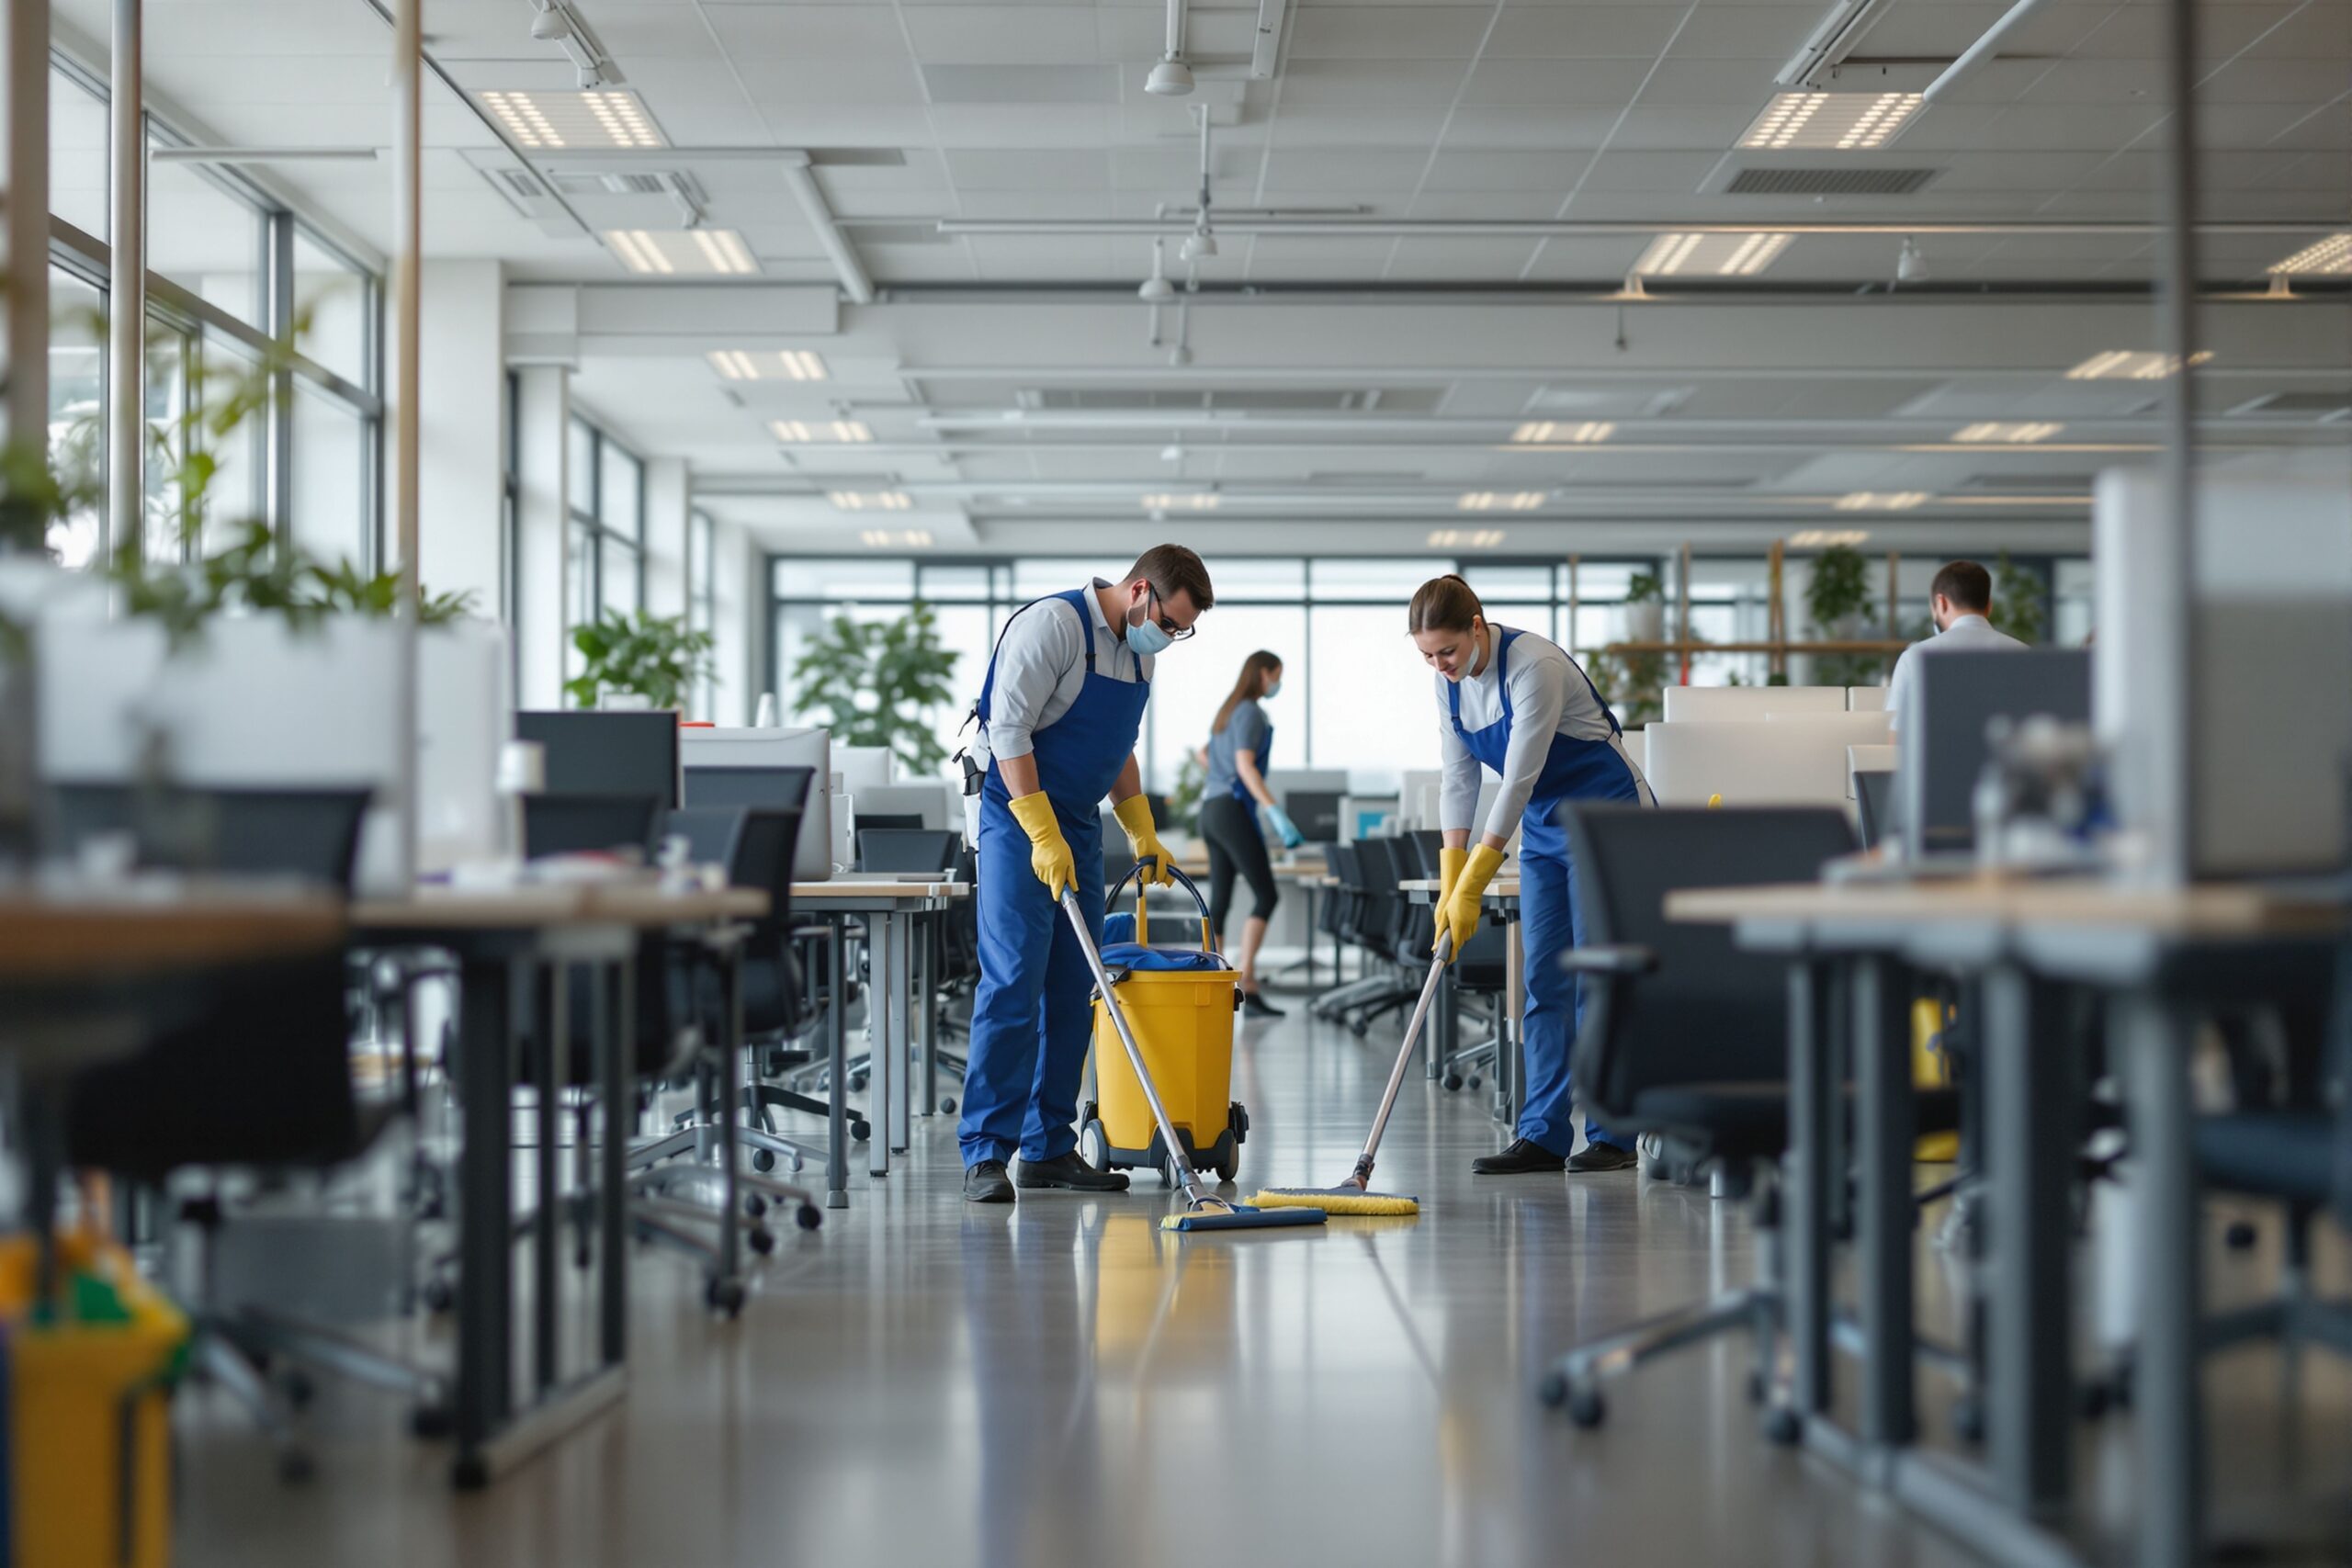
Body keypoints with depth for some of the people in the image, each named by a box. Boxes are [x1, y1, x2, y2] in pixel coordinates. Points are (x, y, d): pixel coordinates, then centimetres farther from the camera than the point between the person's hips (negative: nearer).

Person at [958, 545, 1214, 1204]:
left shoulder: (1139, 653, 12)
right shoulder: (1052, 623, -15)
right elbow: (1008, 730, -20)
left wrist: (1143, 833, 16)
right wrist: (1044, 838, -23)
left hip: (1079, 830, 9)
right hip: (1020, 823, -8)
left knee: (1072, 993, 7)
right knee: (1013, 984, -13)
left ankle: (1049, 1148, 12)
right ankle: (985, 1153, -12)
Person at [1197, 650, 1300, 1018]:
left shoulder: (1228, 711, 19)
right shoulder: (1250, 712, -9)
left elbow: (1204, 753, 34)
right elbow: (1245, 765, -20)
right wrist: (1276, 812, -26)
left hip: (1211, 812, 9)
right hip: (1233, 810, -9)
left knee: (1220, 901, 7)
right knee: (1266, 895, -11)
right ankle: (1246, 981, -21)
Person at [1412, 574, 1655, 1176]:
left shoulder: (1533, 667, -26)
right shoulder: (1450, 681, -2)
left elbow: (1519, 779, -27)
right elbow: (1459, 779, 1)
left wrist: (1472, 887, -25)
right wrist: (1450, 886, -6)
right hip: (1542, 827, 8)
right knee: (1544, 979, 2)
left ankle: (1610, 1135, -2)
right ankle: (1543, 1135, 2)